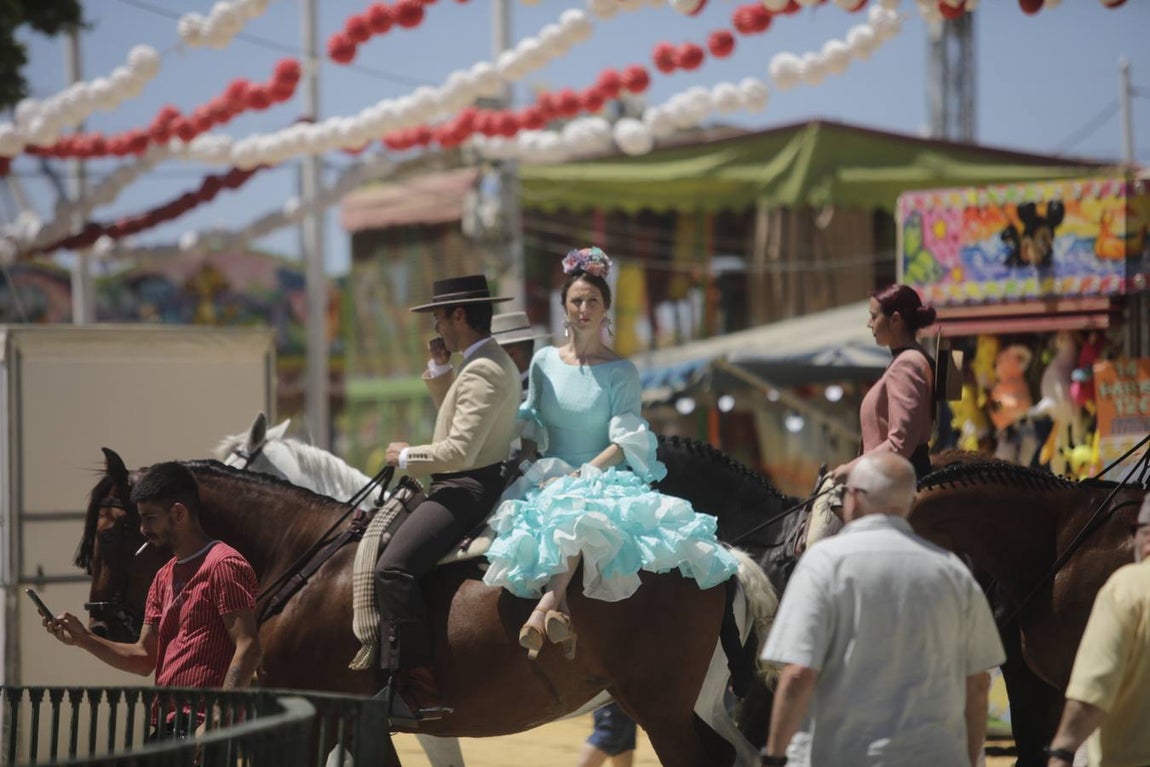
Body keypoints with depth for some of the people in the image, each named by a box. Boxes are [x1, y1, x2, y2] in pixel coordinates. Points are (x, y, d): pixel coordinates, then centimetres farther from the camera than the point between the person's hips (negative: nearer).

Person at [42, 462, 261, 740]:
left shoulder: (223, 565, -7)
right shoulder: (164, 578, 22)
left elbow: (248, 648, -15)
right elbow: (144, 658, 23)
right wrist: (83, 639, 10)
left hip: (201, 727, -9)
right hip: (166, 730, 9)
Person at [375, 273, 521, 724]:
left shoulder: (480, 372, -18)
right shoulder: (494, 363, 17)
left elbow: (459, 450, -25)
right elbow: (459, 417, 31)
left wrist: (407, 457, -12)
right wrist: (439, 369, 18)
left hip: (466, 490, -12)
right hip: (475, 487, 12)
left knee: (393, 568, -25)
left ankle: (416, 691, -31)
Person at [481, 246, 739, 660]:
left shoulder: (620, 372, 3)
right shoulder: (544, 361, 13)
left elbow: (625, 443, -4)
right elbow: (530, 429, 17)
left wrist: (583, 473, -18)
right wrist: (540, 473, -1)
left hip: (602, 478, -3)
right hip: (546, 478, 3)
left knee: (580, 512, -40)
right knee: (547, 513, -36)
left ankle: (546, 607, -52)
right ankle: (560, 615, -45)